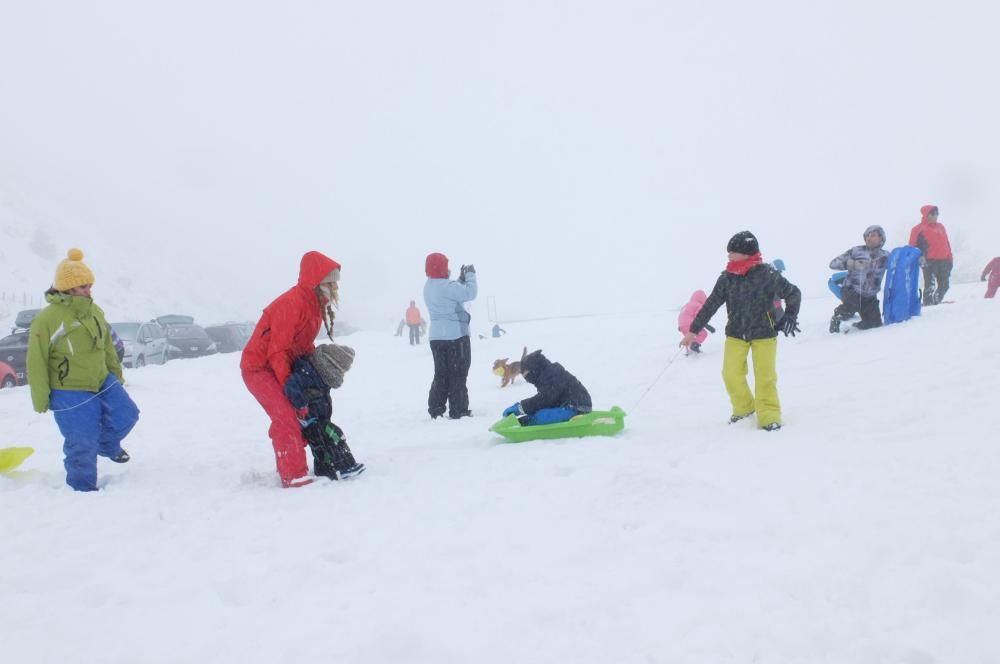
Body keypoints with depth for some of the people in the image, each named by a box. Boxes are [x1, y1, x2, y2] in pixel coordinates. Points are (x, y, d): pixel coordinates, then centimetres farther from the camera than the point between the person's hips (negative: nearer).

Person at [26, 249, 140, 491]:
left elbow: (107, 346, 17)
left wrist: (116, 374, 23)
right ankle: (82, 486, 20)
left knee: (126, 414, 7)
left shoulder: (95, 311, 3)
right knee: (83, 443, -2)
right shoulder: (47, 319, -18)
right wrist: (41, 400, -12)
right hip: (70, 393, -6)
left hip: (102, 381, 6)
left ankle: (107, 445, 38)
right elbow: (37, 363, -14)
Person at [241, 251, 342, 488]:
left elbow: (304, 344, 11)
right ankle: (294, 476, -15)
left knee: (286, 419, 15)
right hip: (259, 368, -10)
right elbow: (278, 350, -25)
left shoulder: (315, 304, 4)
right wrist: (288, 385, -20)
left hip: (279, 368, 10)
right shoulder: (292, 303, -26)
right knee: (288, 418, -16)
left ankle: (287, 469, 27)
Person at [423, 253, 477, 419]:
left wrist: (462, 279, 13)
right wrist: (470, 275, -5)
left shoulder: (428, 287, 10)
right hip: (455, 335, -8)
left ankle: (435, 410, 11)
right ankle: (458, 411, 3)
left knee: (441, 374, 13)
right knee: (458, 374, 0)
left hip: (436, 336, 8)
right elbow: (470, 293, -18)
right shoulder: (447, 286, -19)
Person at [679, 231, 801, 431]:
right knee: (731, 374, -1)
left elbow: (793, 293, 0)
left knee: (765, 377, -8)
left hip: (764, 333, -3)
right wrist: (693, 331, 1)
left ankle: (769, 415, 6)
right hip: (736, 334, 3)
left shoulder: (768, 275, -15)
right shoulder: (727, 278, -7)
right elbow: (711, 305, 0)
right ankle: (743, 407, 23)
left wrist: (790, 316, -11)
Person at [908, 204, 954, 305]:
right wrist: (919, 257, -19)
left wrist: (950, 258, 16)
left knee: (944, 285, 11)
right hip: (929, 262, -7)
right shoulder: (919, 229, -1)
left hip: (943, 261, 7)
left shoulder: (940, 227, 18)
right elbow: (913, 246, -5)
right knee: (930, 286, -11)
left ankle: (936, 302, 24)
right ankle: (928, 304, -10)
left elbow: (946, 244, 21)